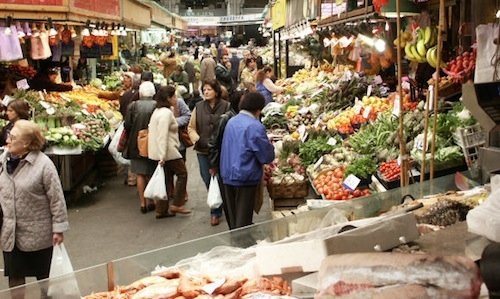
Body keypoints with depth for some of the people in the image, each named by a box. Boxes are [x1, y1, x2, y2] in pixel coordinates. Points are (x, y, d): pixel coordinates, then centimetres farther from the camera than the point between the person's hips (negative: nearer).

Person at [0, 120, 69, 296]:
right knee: (14, 278, 14)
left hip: (37, 233, -4)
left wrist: (59, 228, -13)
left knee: (42, 276, 15)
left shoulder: (43, 164, -18)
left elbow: (56, 199, -14)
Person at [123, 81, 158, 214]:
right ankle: (150, 202, 18)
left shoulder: (133, 106, -8)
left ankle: (142, 203, 10)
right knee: (152, 175, 13)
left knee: (140, 175, 8)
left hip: (136, 145, 0)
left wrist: (131, 139, 12)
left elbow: (127, 126, -6)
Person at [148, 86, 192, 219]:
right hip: (168, 152, -9)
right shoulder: (166, 113, -17)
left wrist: (161, 155, 20)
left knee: (166, 178, 13)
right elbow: (163, 136, -23)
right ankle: (176, 205, 5)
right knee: (182, 173, 4)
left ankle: (161, 210, 16)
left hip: (161, 152, 9)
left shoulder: (157, 111, 15)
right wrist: (163, 156, -25)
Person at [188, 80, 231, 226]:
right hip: (203, 150, 4)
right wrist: (197, 139, -8)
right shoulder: (198, 107, 3)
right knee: (207, 180, 10)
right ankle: (217, 206, 32)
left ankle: (215, 212, 16)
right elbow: (191, 127, 8)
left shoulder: (226, 107, -8)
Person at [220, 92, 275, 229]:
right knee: (243, 221, 2)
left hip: (227, 176, 7)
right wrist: (269, 145, 6)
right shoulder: (255, 127, -17)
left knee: (233, 220, 18)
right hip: (245, 178, -7)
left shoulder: (231, 122, 7)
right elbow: (267, 157, -15)